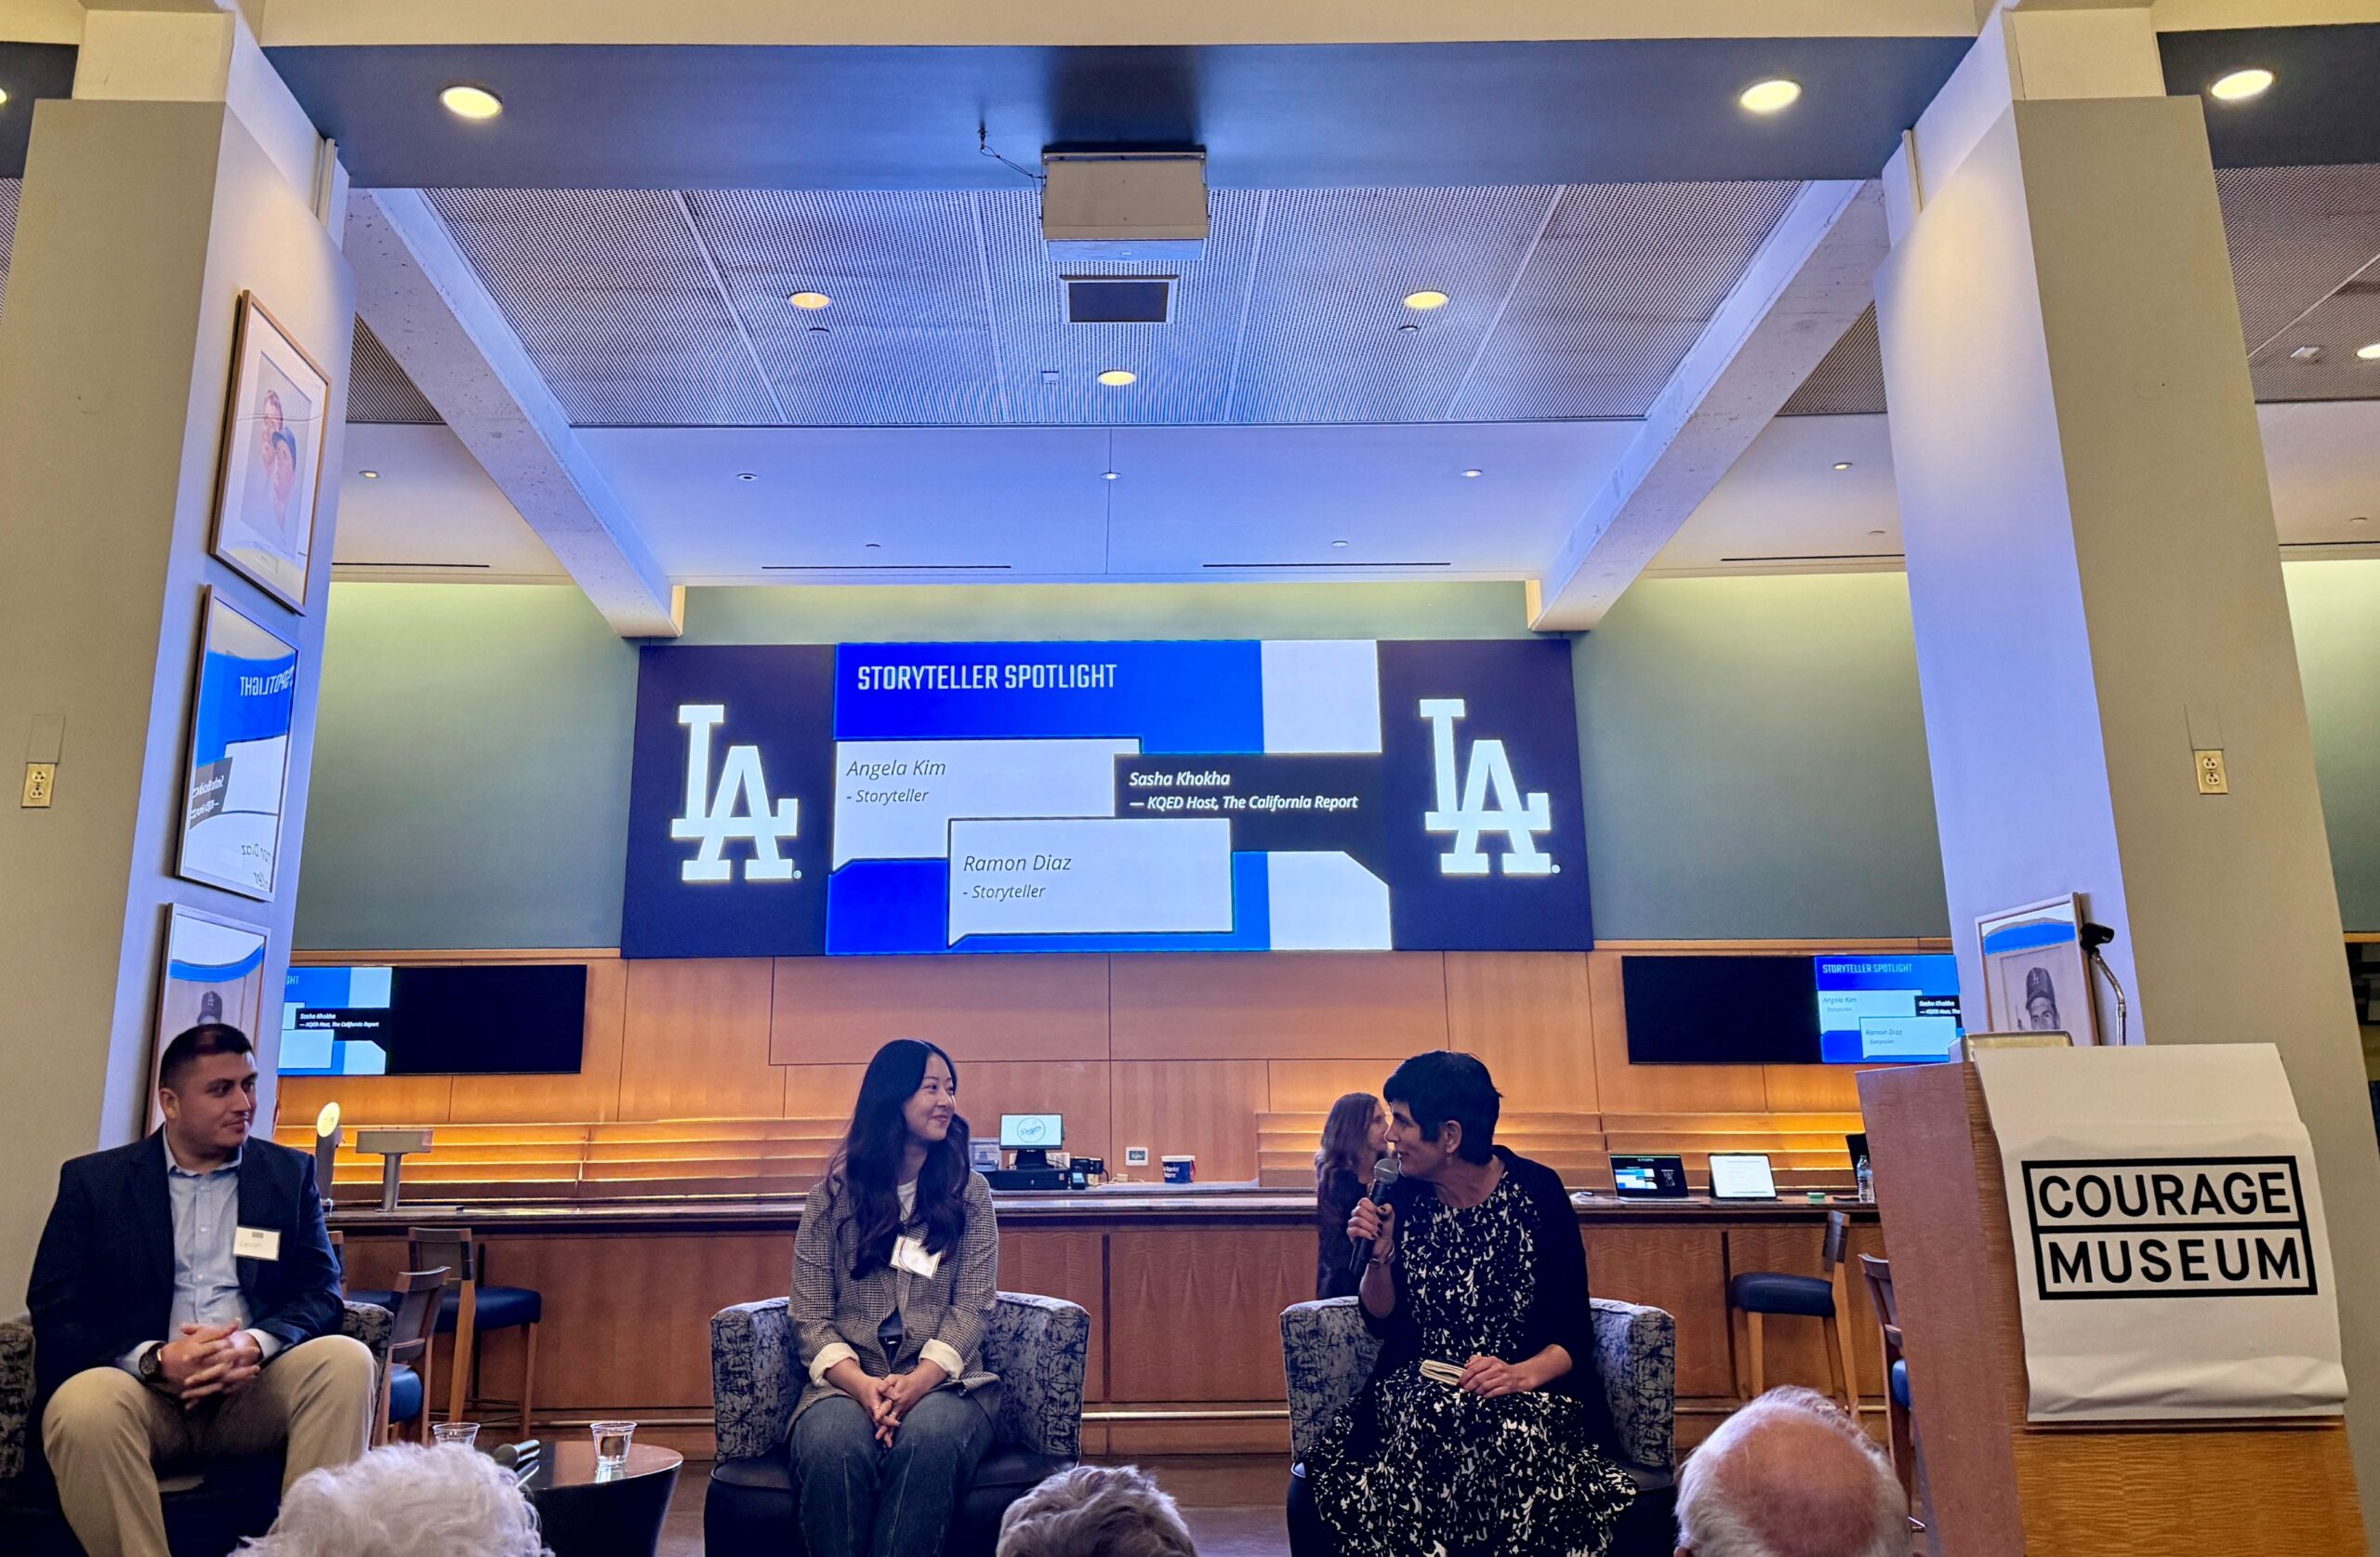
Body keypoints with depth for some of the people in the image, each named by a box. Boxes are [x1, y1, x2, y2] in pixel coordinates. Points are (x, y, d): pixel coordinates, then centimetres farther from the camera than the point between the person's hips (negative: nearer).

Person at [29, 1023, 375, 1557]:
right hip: (143, 1388, -1)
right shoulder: (93, 1180, 9)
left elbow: (321, 1292, 5)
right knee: (83, 1405, -33)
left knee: (346, 1360, -27)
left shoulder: (290, 1173, 12)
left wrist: (256, 1343, -17)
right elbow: (55, 1313, 0)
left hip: (253, 1389, 1)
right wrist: (156, 1360, -18)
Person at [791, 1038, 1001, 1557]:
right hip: (848, 1380, 0)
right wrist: (860, 1384, -17)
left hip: (944, 1381, 0)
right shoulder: (834, 1193, 8)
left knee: (927, 1441, -36)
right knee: (833, 1447, -35)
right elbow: (810, 1315, 3)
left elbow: (972, 1307, 1)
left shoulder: (969, 1192, 10)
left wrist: (918, 1382, -18)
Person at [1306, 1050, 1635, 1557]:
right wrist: (1381, 1254, -9)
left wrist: (1523, 1374, -26)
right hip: (1421, 1384, 2)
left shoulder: (1537, 1191, -6)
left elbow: (1574, 1332, -6)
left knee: (1514, 1431, -35)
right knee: (1423, 1426, -32)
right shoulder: (1403, 1197, 2)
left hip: (1529, 1388, -2)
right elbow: (1382, 1320, 10)